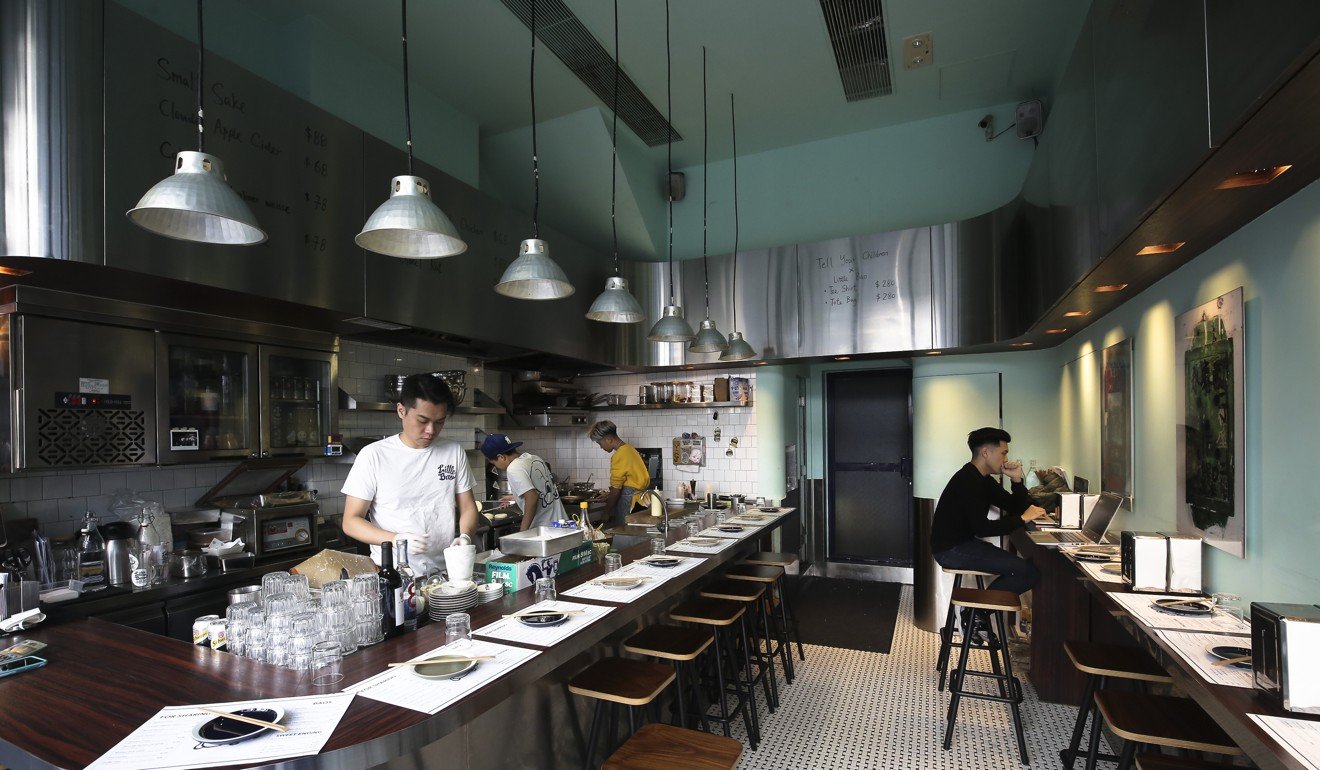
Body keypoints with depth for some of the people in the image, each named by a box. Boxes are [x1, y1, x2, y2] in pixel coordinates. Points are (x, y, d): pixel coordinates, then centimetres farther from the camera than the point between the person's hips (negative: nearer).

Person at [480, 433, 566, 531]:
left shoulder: (513, 469, -16)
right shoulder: (533, 458, 9)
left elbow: (532, 498, -24)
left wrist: (523, 531, -18)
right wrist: (515, 498, 30)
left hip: (543, 527, -8)